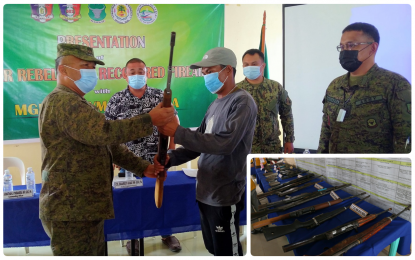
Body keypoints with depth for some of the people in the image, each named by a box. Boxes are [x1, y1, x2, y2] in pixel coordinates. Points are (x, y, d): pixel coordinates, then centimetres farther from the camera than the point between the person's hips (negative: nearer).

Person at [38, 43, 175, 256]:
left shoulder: (75, 104, 19)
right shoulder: (62, 102, -16)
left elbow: (110, 145, 18)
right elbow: (105, 132, -29)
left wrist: (142, 167, 10)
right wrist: (149, 120, -22)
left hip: (85, 208, 10)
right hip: (71, 212, -10)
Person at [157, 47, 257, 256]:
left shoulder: (242, 101, -14)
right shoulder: (215, 105, 13)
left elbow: (224, 143, -26)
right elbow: (200, 142, 13)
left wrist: (178, 133, -24)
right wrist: (170, 158, -3)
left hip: (224, 196, -8)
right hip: (205, 192, 9)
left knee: (227, 253, 5)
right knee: (214, 250, 21)